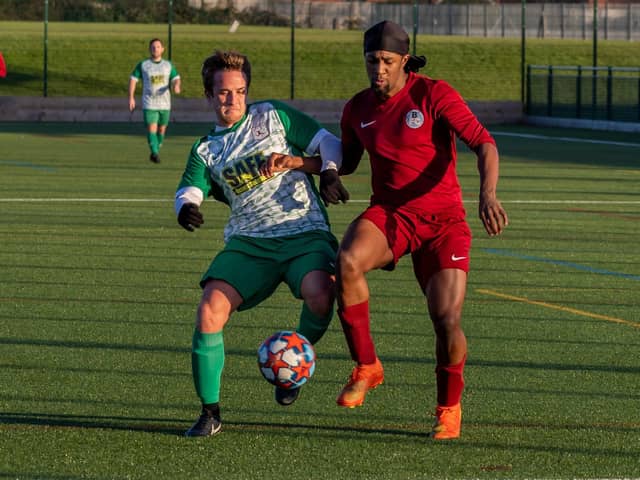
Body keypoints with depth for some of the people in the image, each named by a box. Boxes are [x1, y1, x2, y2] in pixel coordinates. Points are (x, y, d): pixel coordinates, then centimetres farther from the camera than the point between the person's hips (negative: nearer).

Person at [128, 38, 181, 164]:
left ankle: (155, 152, 26)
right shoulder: (143, 65, 2)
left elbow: (176, 79, 7)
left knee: (162, 129, 10)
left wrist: (176, 85, -19)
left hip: (165, 104, 3)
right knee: (151, 128, -16)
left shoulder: (168, 65, 8)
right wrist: (131, 97, -3)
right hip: (149, 104, -3)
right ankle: (155, 153, -23)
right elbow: (133, 79, 5)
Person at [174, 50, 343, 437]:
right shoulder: (206, 150, 18)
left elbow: (331, 146, 9)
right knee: (210, 311, -20)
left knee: (320, 295, -33)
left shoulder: (273, 116, 11)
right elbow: (190, 189, 3)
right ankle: (210, 412, -5)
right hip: (248, 241, 2)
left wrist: (295, 161, -10)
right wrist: (187, 207, -21)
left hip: (304, 231, -2)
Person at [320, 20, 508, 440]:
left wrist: (488, 195, -31)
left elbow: (483, 142, -15)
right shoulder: (358, 109, 5)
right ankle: (366, 367, -15)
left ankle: (449, 407, 15)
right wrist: (328, 174, -1)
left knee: (447, 320, -14)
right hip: (389, 213, 3)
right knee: (348, 262, -31)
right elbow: (348, 158, 23)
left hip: (443, 219, -3)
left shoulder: (434, 95, -10)